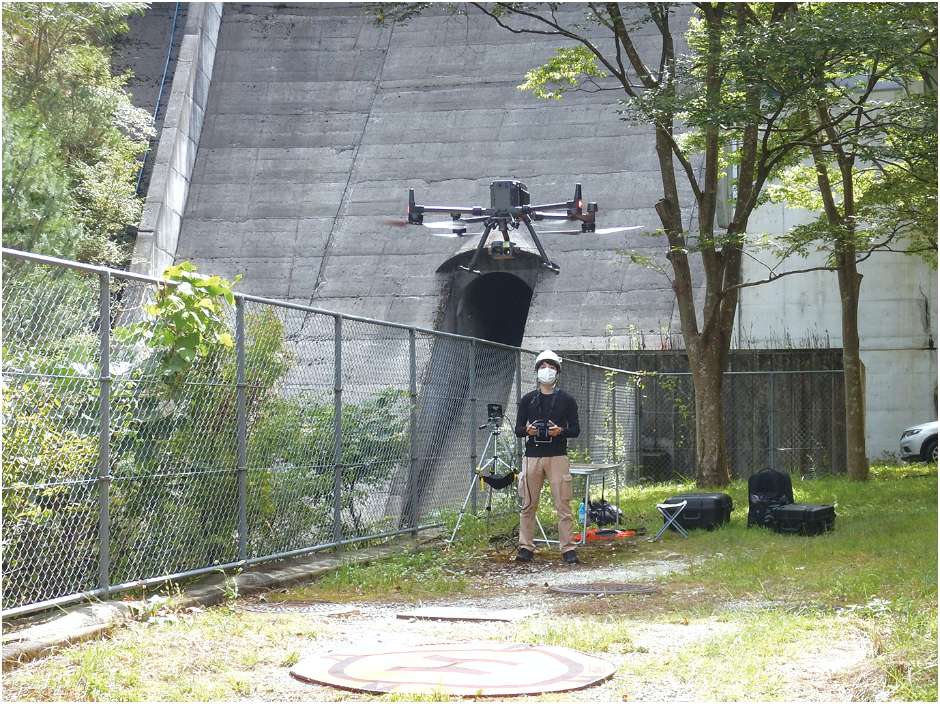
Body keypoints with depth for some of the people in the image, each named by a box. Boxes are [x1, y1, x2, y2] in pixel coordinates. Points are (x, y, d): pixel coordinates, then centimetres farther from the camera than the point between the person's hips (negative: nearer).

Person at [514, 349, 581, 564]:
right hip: (532, 456, 2)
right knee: (528, 505, 3)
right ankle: (526, 547, 10)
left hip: (557, 457, -2)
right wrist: (527, 430, -12)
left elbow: (576, 430, 6)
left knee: (563, 504, -5)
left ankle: (567, 548, -2)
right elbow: (518, 429, 10)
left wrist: (560, 431, -14)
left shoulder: (566, 400, 7)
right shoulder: (527, 400, 11)